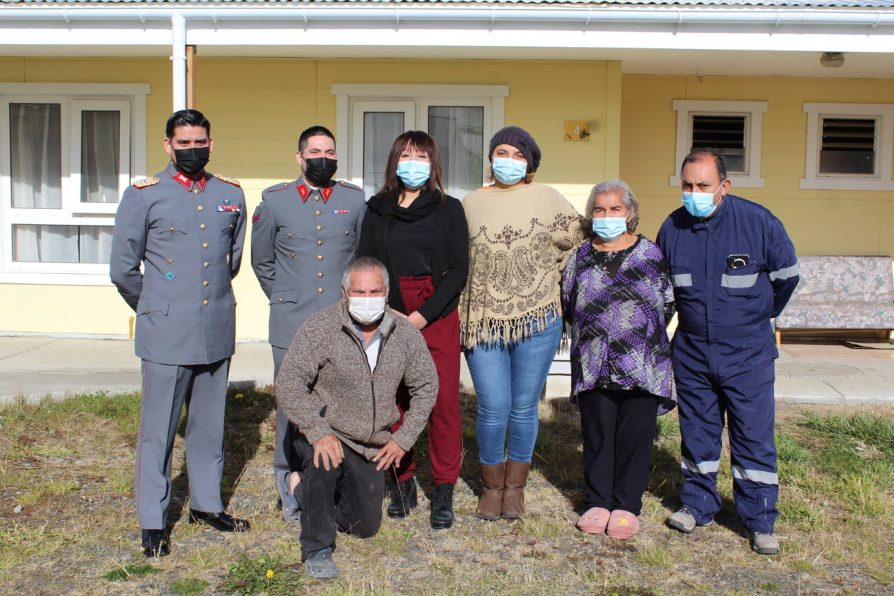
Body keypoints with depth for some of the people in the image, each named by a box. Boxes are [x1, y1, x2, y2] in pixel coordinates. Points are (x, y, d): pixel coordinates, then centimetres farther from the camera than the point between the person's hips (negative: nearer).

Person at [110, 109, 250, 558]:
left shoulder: (231, 195, 9)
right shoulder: (143, 195, -2)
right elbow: (123, 269, 3)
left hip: (217, 331, 4)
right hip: (166, 334, -3)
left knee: (209, 424, 13)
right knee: (158, 428, 3)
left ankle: (206, 504, 29)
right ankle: (153, 522, 15)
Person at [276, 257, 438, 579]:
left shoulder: (405, 332, -8)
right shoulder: (319, 328, -19)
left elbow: (426, 386, 3)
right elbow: (288, 383, -23)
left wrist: (404, 438, -3)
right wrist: (319, 433, -32)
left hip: (372, 446, 4)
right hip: (325, 434, -4)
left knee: (366, 526, 11)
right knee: (325, 464, -38)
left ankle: (309, 492, 40)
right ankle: (317, 549, -16)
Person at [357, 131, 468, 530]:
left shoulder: (448, 209, 4)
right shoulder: (377, 211, 10)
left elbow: (458, 270, -1)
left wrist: (422, 316, -10)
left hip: (437, 314, -1)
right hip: (388, 316, 2)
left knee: (444, 400, -4)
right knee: (392, 399, 1)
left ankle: (444, 491, 6)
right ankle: (403, 482, 16)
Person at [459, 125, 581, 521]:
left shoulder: (547, 199, 2)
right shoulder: (471, 203, 8)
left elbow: (574, 240, 11)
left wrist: (542, 274, 10)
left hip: (536, 320, 0)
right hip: (483, 322, 1)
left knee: (524, 408, 7)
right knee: (493, 409, -1)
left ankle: (515, 487, 26)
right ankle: (491, 486, 21)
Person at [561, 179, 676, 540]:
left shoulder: (651, 255, 4)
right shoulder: (579, 259, 8)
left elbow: (668, 304, 9)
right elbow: (567, 308, 14)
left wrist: (646, 335, 8)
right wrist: (593, 334, 11)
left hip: (643, 367, -1)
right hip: (593, 368, 1)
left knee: (634, 436, 3)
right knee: (597, 435, 6)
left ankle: (626, 506, 15)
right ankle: (597, 502, 19)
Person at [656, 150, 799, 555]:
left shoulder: (757, 221, -12)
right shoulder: (672, 228, -3)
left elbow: (786, 275, 3)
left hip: (747, 353, -3)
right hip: (692, 350, 3)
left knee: (753, 436, 0)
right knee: (697, 433, 12)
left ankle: (760, 521, 11)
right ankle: (697, 505, 27)